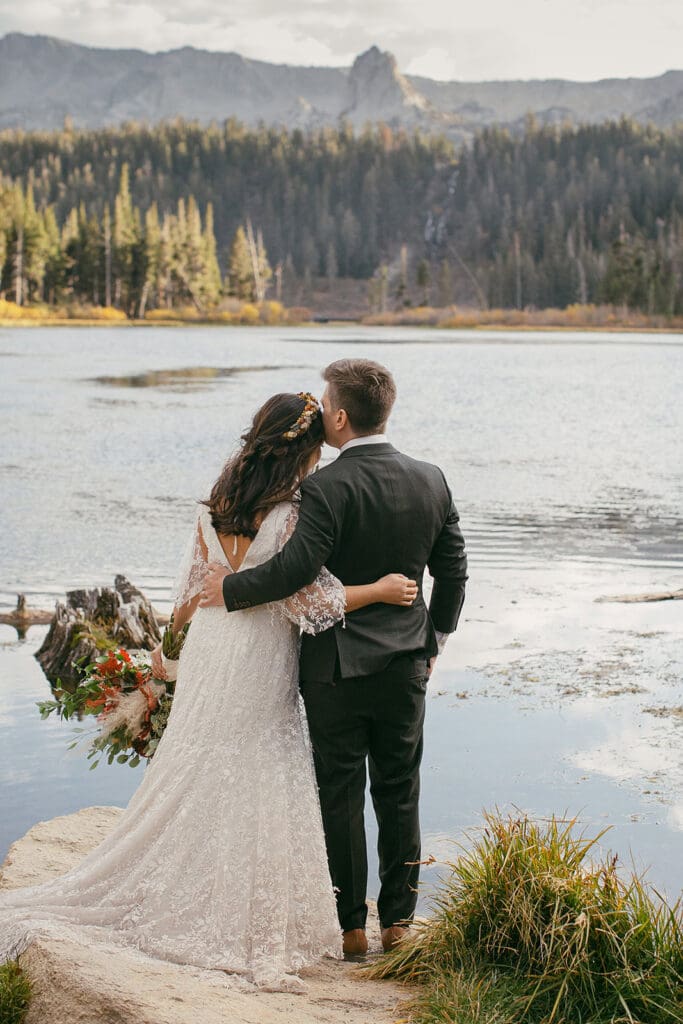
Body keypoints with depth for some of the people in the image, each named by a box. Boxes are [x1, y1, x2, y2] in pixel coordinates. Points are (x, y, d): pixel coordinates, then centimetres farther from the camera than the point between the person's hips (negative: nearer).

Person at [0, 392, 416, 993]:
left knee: (199, 779, 17)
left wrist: (177, 641, 26)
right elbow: (310, 601, -18)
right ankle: (250, 933, 14)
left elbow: (191, 593, 10)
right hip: (260, 663, -6)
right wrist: (381, 590, -11)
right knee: (254, 792, 4)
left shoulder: (214, 510, 2)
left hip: (210, 652, 7)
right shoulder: (290, 517, -19)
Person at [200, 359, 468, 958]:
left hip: (337, 666, -5)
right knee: (399, 793, 15)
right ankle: (398, 920, 23)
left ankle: (350, 926, 17)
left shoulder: (326, 488, -18)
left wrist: (229, 590, -11)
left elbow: (296, 568, -26)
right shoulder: (431, 482, 0)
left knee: (340, 797, 8)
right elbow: (453, 572, 6)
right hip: (406, 664, 5)